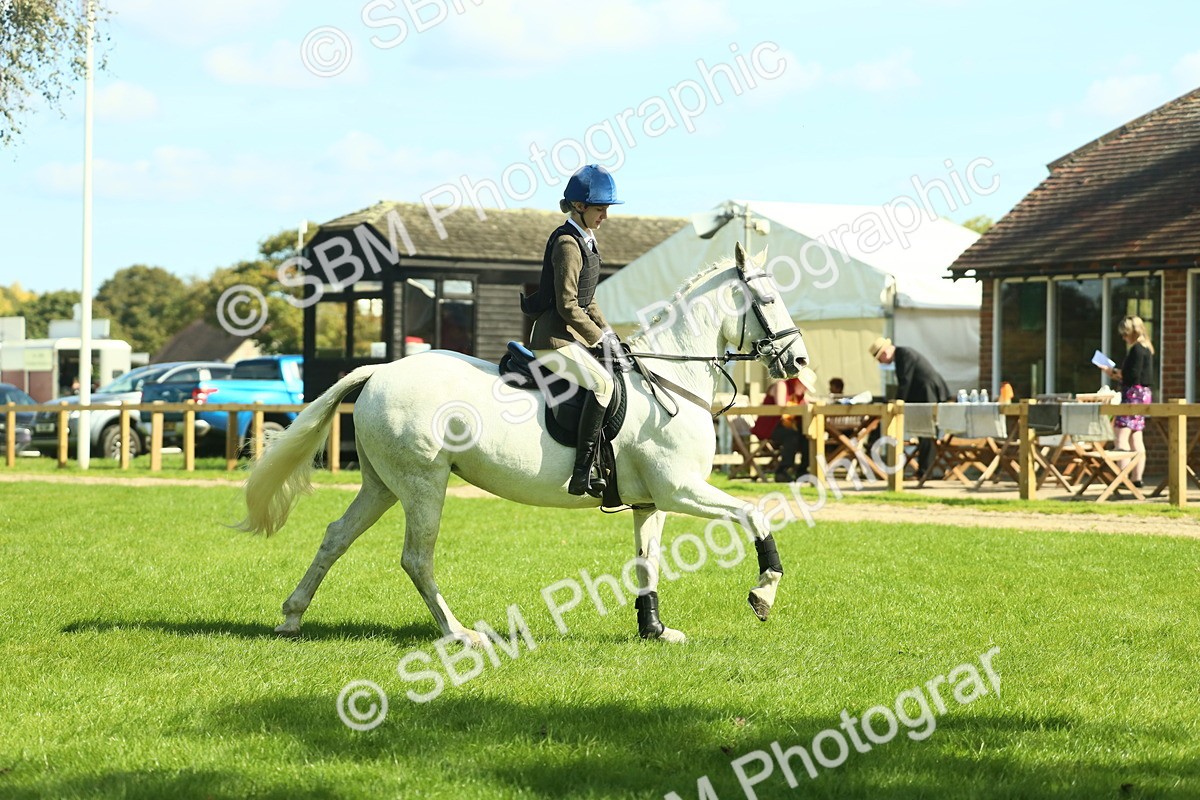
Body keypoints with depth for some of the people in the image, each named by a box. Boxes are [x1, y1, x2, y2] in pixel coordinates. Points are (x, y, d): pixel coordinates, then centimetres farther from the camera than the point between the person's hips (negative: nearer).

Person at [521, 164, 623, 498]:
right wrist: (599, 338, -12)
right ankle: (584, 472, -29)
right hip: (555, 339, -10)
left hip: (574, 336, 10)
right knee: (603, 384, -26)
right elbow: (567, 306, -19)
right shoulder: (567, 244, -15)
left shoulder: (586, 240, 16)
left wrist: (606, 330, 12)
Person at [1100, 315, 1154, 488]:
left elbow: (1133, 375, -20)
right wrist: (1118, 373, 10)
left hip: (1134, 394, -11)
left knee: (1121, 434, -13)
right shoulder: (1146, 349, 17)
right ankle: (1137, 478, 10)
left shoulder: (1137, 349, -13)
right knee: (1136, 438, 11)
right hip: (1143, 394, 11)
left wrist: (1115, 373, -7)